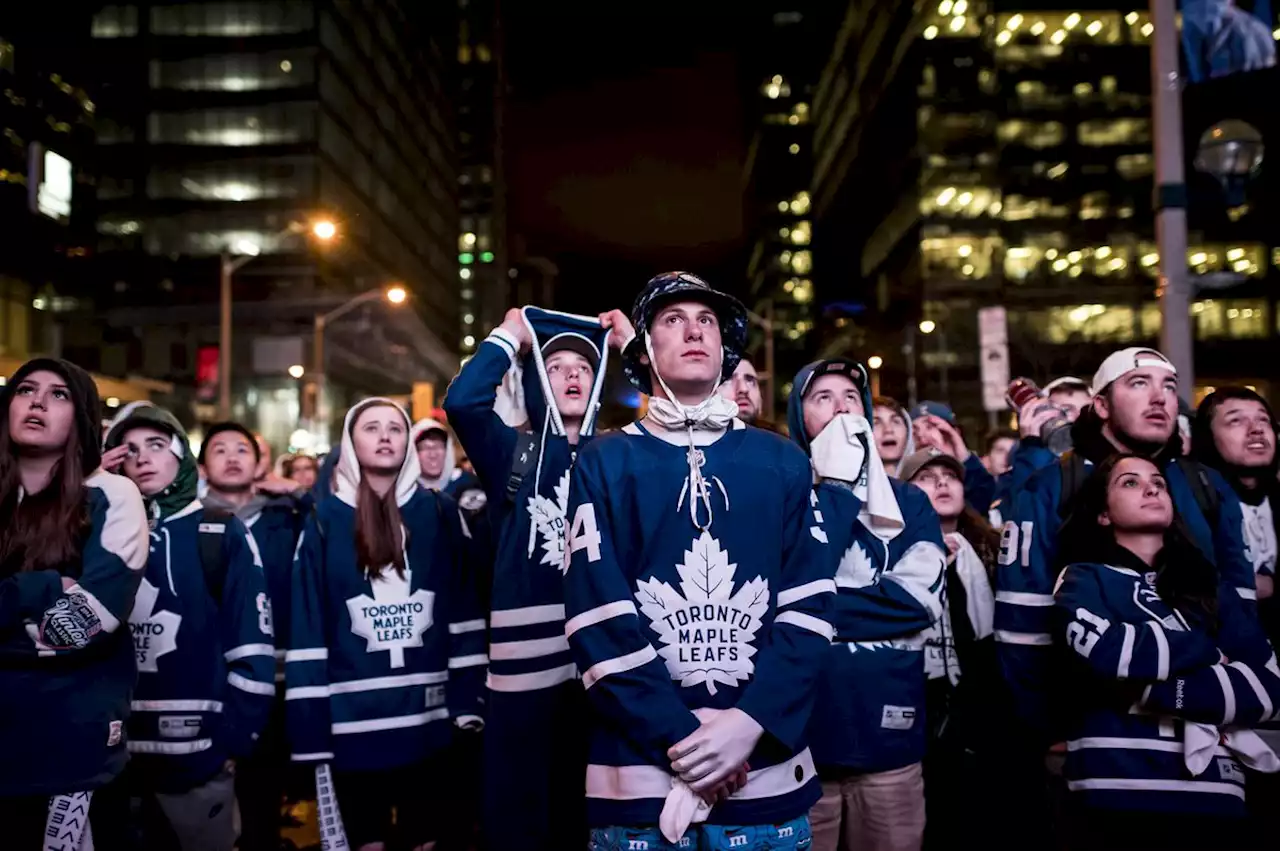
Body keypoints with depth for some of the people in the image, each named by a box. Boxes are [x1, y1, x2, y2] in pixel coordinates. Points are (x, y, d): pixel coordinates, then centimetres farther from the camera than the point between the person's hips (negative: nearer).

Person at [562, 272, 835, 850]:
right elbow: (597, 617, -7)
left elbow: (809, 605, 0)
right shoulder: (604, 462, 1)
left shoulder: (783, 462, 8)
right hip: (641, 778, -2)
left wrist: (751, 723, -13)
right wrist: (681, 737, -14)